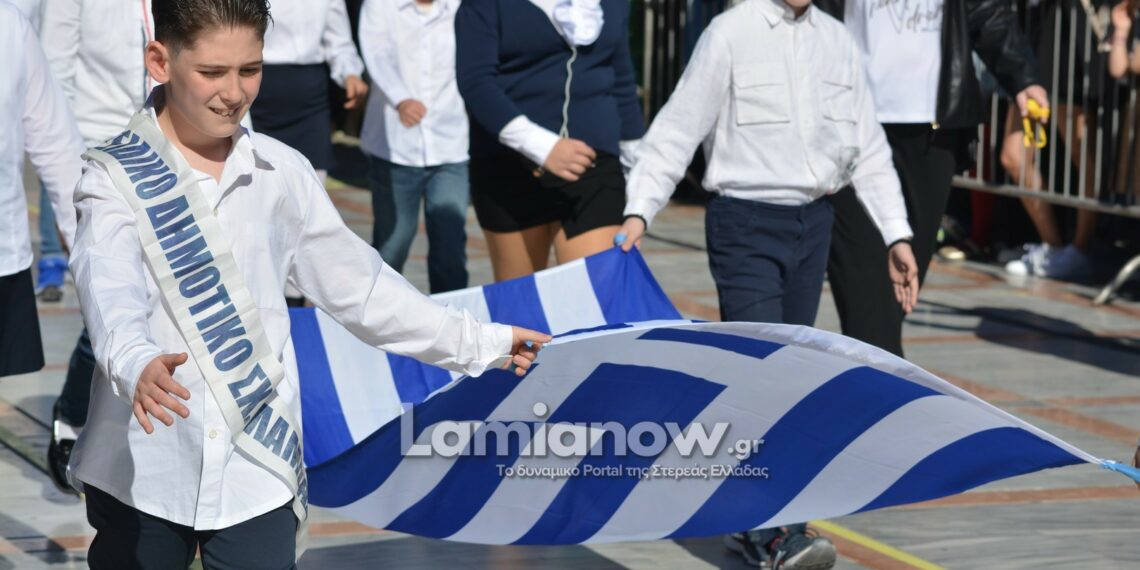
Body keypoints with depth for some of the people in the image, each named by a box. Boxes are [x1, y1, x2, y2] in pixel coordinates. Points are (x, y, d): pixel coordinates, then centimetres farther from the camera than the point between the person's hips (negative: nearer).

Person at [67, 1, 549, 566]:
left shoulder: (284, 174, 6)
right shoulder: (116, 177, -5)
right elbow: (111, 297, -21)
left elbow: (356, 284, 16)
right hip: (141, 472, -2)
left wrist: (478, 343, 20)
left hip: (259, 466, 2)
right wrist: (138, 367, -43)